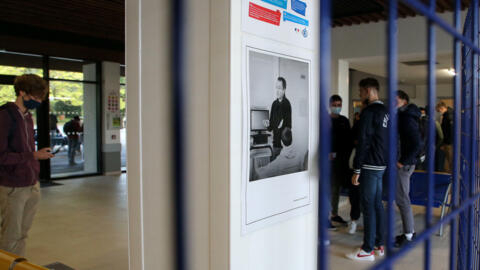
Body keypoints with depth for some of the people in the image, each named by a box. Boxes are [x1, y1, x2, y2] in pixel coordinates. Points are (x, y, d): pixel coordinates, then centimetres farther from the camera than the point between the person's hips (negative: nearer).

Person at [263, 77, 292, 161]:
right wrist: (268, 125, -4)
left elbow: (289, 126, -12)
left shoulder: (287, 104, -11)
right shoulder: (274, 104, 10)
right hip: (275, 143, 7)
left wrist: (282, 125, -30)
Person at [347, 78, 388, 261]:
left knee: (368, 206, -3)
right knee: (377, 204, 15)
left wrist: (356, 170, -16)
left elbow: (363, 142, -18)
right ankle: (379, 244, 24)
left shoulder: (368, 112, -15)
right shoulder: (385, 112, 12)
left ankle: (368, 250, 3)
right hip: (382, 165, 9)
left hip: (370, 166, -9)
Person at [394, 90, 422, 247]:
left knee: (402, 200, -3)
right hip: (403, 163, 10)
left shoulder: (407, 118, -15)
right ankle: (410, 231, 25)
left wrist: (403, 162, -18)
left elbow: (417, 144, -21)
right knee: (402, 198, 15)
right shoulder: (402, 117, 14)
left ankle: (408, 236, 7)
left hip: (404, 165, -10)